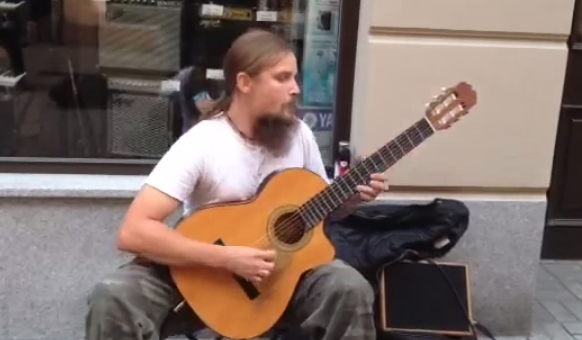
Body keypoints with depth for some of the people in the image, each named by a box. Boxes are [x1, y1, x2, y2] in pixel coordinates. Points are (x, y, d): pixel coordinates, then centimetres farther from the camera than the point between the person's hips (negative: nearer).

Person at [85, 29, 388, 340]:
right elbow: (133, 232, -28)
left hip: (282, 263, 4)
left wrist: (350, 196, -10)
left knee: (350, 288, -24)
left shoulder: (299, 135, -5)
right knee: (113, 299, -28)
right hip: (202, 268, -3)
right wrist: (227, 258, -33)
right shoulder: (201, 144, -21)